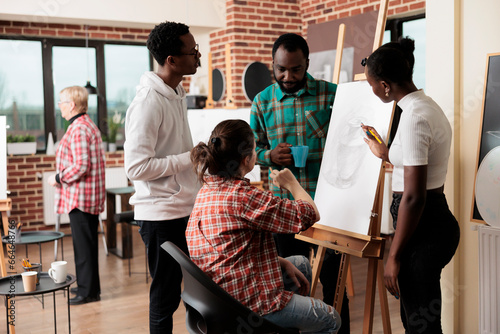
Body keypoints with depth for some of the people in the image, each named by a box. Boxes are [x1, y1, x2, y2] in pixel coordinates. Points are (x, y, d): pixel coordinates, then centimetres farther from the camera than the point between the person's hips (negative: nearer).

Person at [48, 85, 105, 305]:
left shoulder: (78, 129, -18)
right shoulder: (87, 124, 16)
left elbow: (80, 166, -24)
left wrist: (58, 178, -11)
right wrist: (62, 176, 18)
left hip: (80, 196, -11)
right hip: (90, 195, 11)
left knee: (83, 244, -3)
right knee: (87, 242, 17)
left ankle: (88, 290, 5)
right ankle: (87, 285, 28)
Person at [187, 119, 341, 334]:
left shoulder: (207, 191, 2)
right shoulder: (242, 197, -27)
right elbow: (310, 214, -18)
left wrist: (282, 262, 7)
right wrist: (292, 184, 1)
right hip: (249, 304, -9)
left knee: (302, 263, 29)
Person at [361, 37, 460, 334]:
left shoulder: (414, 118, -21)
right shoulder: (428, 106, 10)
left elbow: (413, 196, -23)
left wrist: (394, 256, -17)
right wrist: (385, 153, 27)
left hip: (423, 228, -10)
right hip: (436, 220, 10)